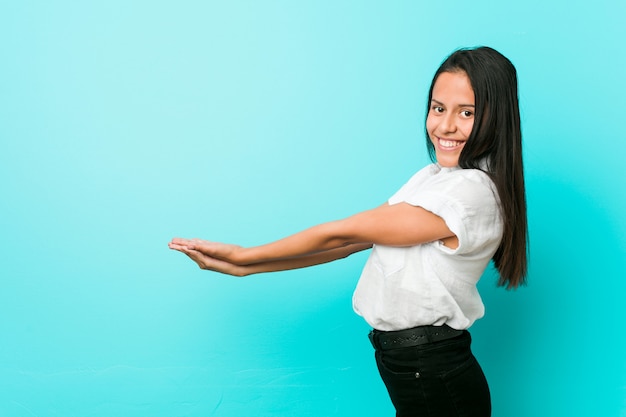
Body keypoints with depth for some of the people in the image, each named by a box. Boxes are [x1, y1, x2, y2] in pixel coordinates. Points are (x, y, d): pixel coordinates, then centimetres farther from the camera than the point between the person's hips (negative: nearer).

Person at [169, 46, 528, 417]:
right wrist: (242, 268, 2)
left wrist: (244, 255, -4)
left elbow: (339, 235, -14)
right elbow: (349, 245, 5)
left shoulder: (471, 191, -20)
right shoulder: (438, 178, 9)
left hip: (433, 378, -8)